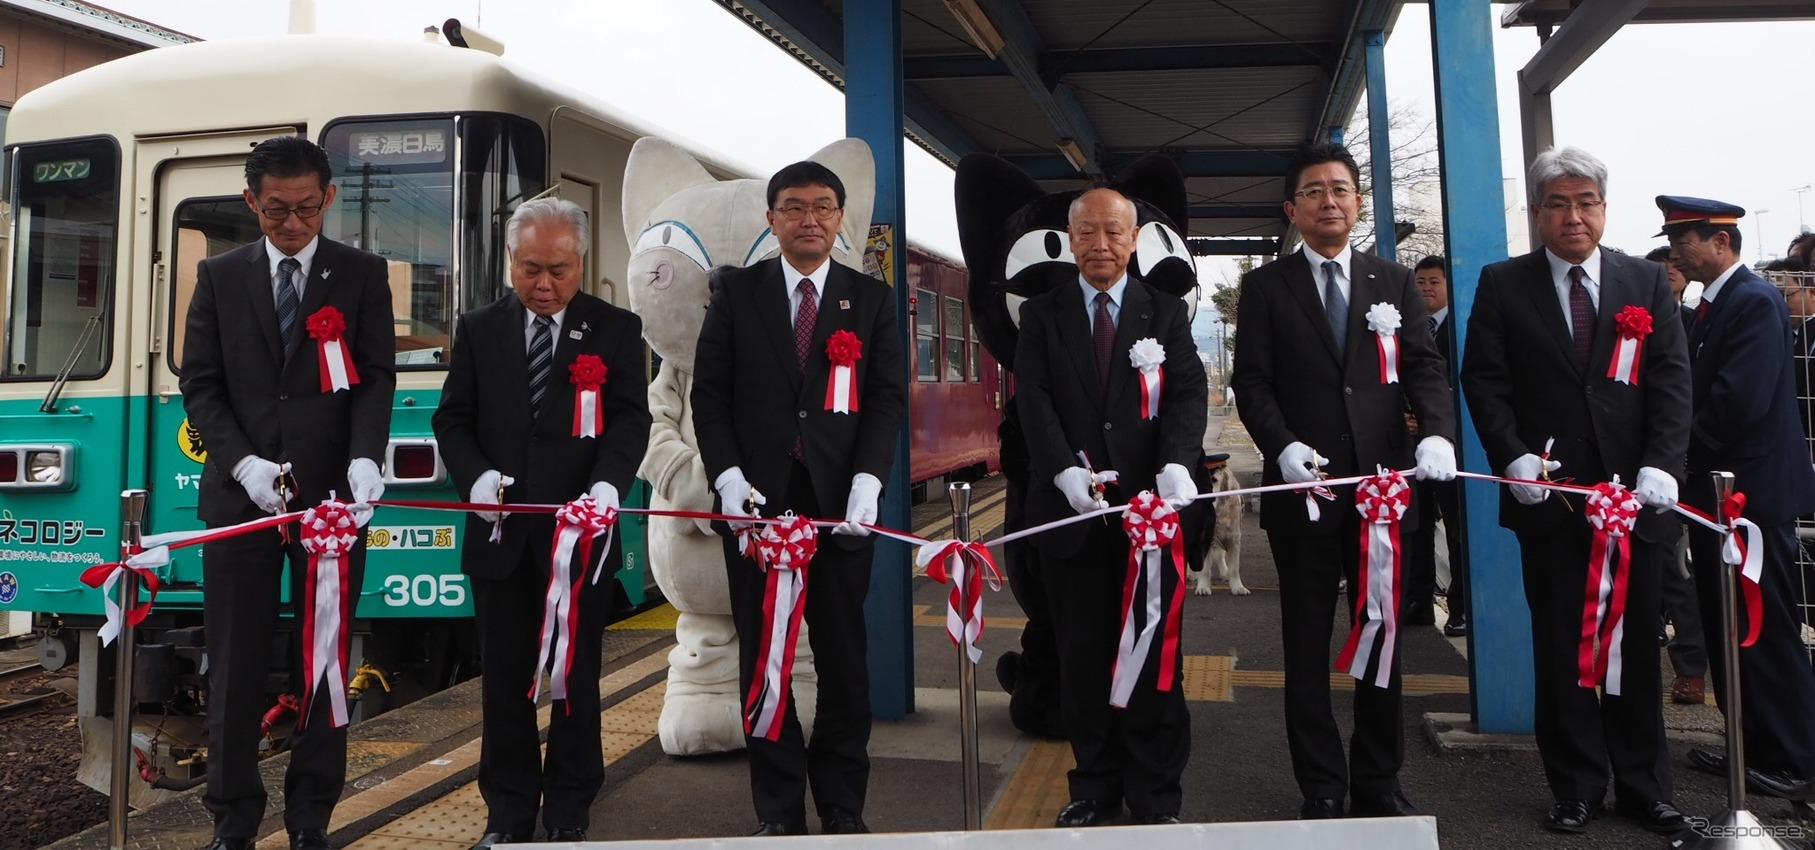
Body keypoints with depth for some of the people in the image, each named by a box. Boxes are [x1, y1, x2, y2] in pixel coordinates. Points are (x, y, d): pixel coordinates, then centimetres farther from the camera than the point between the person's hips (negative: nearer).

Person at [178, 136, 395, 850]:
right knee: (235, 664, 6)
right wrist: (243, 462, -9)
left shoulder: (362, 274, 6)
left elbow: (376, 377, -1)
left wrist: (364, 457, -18)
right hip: (239, 495, 1)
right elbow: (199, 384, 7)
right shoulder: (220, 276, 10)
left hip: (332, 494, -1)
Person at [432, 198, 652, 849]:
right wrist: (475, 476, -12)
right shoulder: (478, 329, 8)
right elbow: (453, 418, 7)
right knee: (504, 678, 9)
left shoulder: (617, 329, 2)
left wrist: (608, 484, -24)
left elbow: (631, 419, -6)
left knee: (576, 678, 7)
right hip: (500, 533, 2)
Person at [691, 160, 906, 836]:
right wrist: (728, 476, -8)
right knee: (763, 659, 6)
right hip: (757, 499, 0)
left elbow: (888, 396, 3)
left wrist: (867, 482, -11)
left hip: (840, 501, 0)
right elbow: (708, 391, 5)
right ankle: (778, 809, 17)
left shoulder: (871, 299, 9)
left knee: (844, 657, 5)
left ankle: (843, 805, 18)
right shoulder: (737, 293, 9)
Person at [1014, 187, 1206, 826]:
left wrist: (1176, 465, -21)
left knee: (1155, 652, 5)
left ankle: (1155, 795, 17)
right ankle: (1095, 787, 21)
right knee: (1083, 653, 8)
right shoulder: (1041, 315, 9)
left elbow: (1188, 393, -2)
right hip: (1070, 507, 1)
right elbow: (1033, 401, -3)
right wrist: (1066, 470, -19)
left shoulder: (1166, 313, 10)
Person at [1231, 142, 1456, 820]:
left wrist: (1437, 434, -16)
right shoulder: (1265, 287, 5)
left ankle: (1379, 782, 23)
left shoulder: (1394, 282, 12)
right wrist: (1283, 446, -19)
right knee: (1308, 645, 6)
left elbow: (1425, 368, 4)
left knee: (1383, 637, 10)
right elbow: (1252, 382, -2)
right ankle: (1321, 787, 18)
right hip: (1304, 485, -2)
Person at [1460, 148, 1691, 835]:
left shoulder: (1647, 282, 8)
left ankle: (1643, 787, 24)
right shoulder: (1502, 285, 4)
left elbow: (1671, 380, 1)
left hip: (1635, 496, 1)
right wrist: (1513, 456, -16)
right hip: (1548, 494, -1)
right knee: (1561, 648, 7)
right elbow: (1483, 379, -1)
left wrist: (1661, 467, -13)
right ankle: (1576, 789, 17)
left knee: (1636, 644, 10)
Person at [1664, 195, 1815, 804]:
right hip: (1717, 491, 9)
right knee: (1727, 629, 14)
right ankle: (1752, 747, 25)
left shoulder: (1754, 301, -14)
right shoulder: (1713, 305, 14)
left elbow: (1742, 401, -24)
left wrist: (1685, 452, -10)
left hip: (1751, 492, -9)